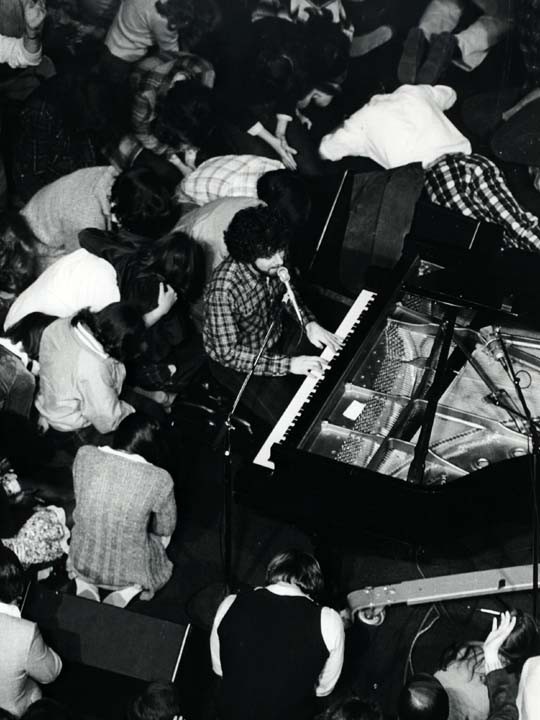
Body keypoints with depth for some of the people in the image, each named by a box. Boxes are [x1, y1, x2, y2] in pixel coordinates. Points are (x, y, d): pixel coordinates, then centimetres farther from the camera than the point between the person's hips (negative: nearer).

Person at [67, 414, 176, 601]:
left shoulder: (84, 455, -18)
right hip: (128, 571, -3)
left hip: (82, 564, 3)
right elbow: (166, 529, -5)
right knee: (161, 536, 31)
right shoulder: (160, 480, -25)